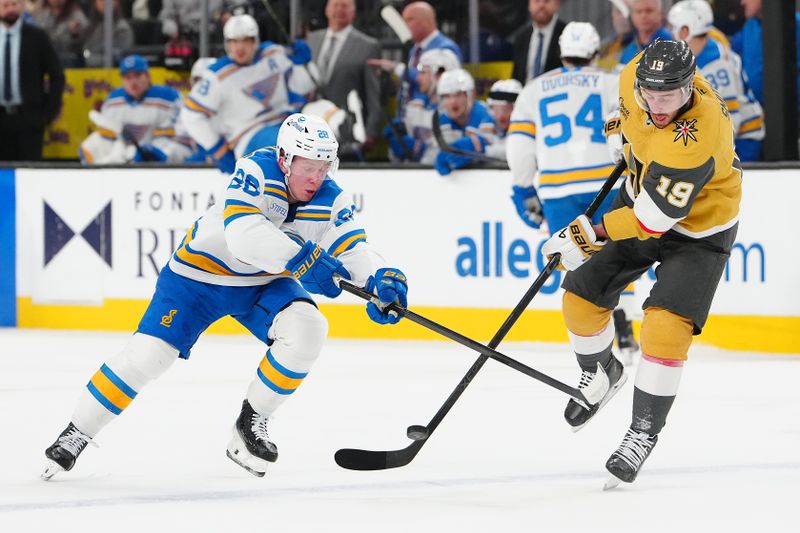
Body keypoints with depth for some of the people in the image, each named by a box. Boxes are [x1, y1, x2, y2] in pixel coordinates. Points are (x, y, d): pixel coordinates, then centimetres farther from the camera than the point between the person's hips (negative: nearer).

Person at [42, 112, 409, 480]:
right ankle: (76, 433, 6)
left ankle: (252, 421, -4)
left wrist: (380, 278, -41)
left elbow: (352, 248, -19)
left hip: (265, 283, 4)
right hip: (201, 273, -4)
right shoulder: (257, 171, -27)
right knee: (148, 354, -11)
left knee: (306, 329, -23)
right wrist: (302, 258, -50)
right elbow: (242, 233, -41)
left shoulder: (331, 199, -13)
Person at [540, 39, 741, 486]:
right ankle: (601, 374, 36)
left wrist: (591, 234, -26)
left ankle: (645, 430, -2)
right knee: (582, 296, 6)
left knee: (667, 328, -20)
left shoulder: (696, 140, -40)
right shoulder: (635, 77, -21)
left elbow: (654, 217, -34)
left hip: (698, 227, -7)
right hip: (642, 193, 7)